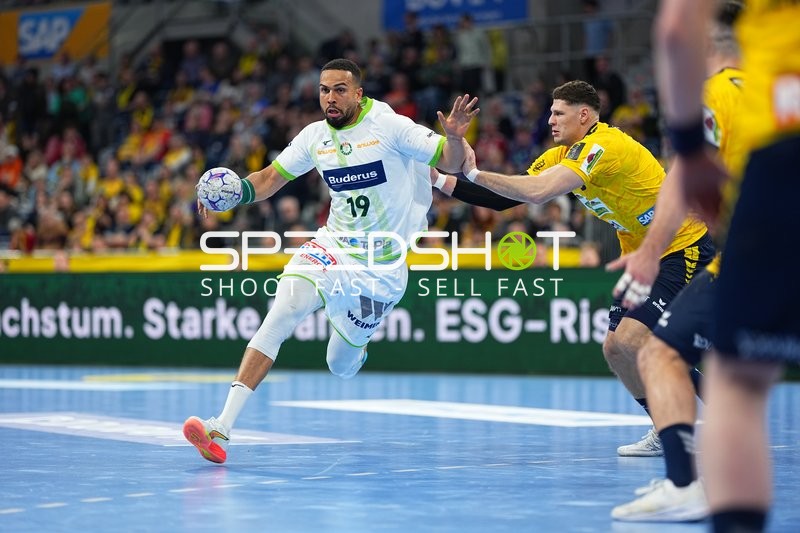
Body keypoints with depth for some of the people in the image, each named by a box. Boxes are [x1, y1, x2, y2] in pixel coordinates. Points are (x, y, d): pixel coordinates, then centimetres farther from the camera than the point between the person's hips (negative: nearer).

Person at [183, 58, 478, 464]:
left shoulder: (389, 126, -12)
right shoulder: (315, 136, 1)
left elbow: (450, 163, -12)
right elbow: (270, 179, 9)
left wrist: (454, 138, -35)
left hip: (383, 266, -2)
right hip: (333, 248, 2)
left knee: (341, 367, 7)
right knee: (283, 311, -25)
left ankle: (357, 341, 50)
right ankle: (223, 426, -31)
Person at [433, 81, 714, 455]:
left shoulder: (604, 145, -23)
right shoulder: (561, 156, 7)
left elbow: (538, 192, -34)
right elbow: (504, 199, 6)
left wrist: (475, 173, -27)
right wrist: (440, 181, -1)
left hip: (686, 248, -10)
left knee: (630, 339, -21)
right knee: (615, 349, 4)